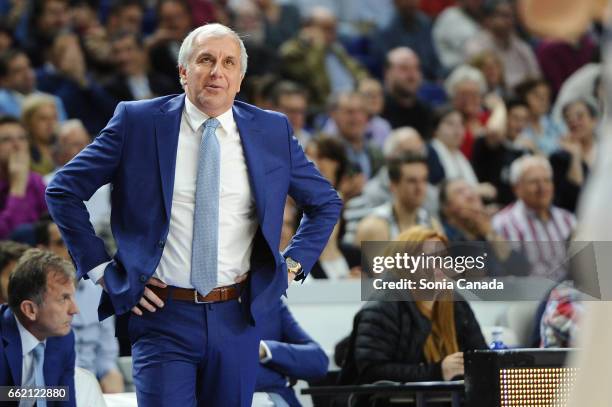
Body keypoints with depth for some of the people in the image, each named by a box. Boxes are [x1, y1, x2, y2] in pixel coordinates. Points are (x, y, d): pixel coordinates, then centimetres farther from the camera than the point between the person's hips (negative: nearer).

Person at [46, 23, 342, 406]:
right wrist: (101, 267, -3)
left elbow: (326, 202, 18)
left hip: (237, 317, 3)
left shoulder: (273, 131, 5)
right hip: (163, 317, -2)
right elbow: (63, 190, 2)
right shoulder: (137, 122, -2)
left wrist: (292, 265, 6)